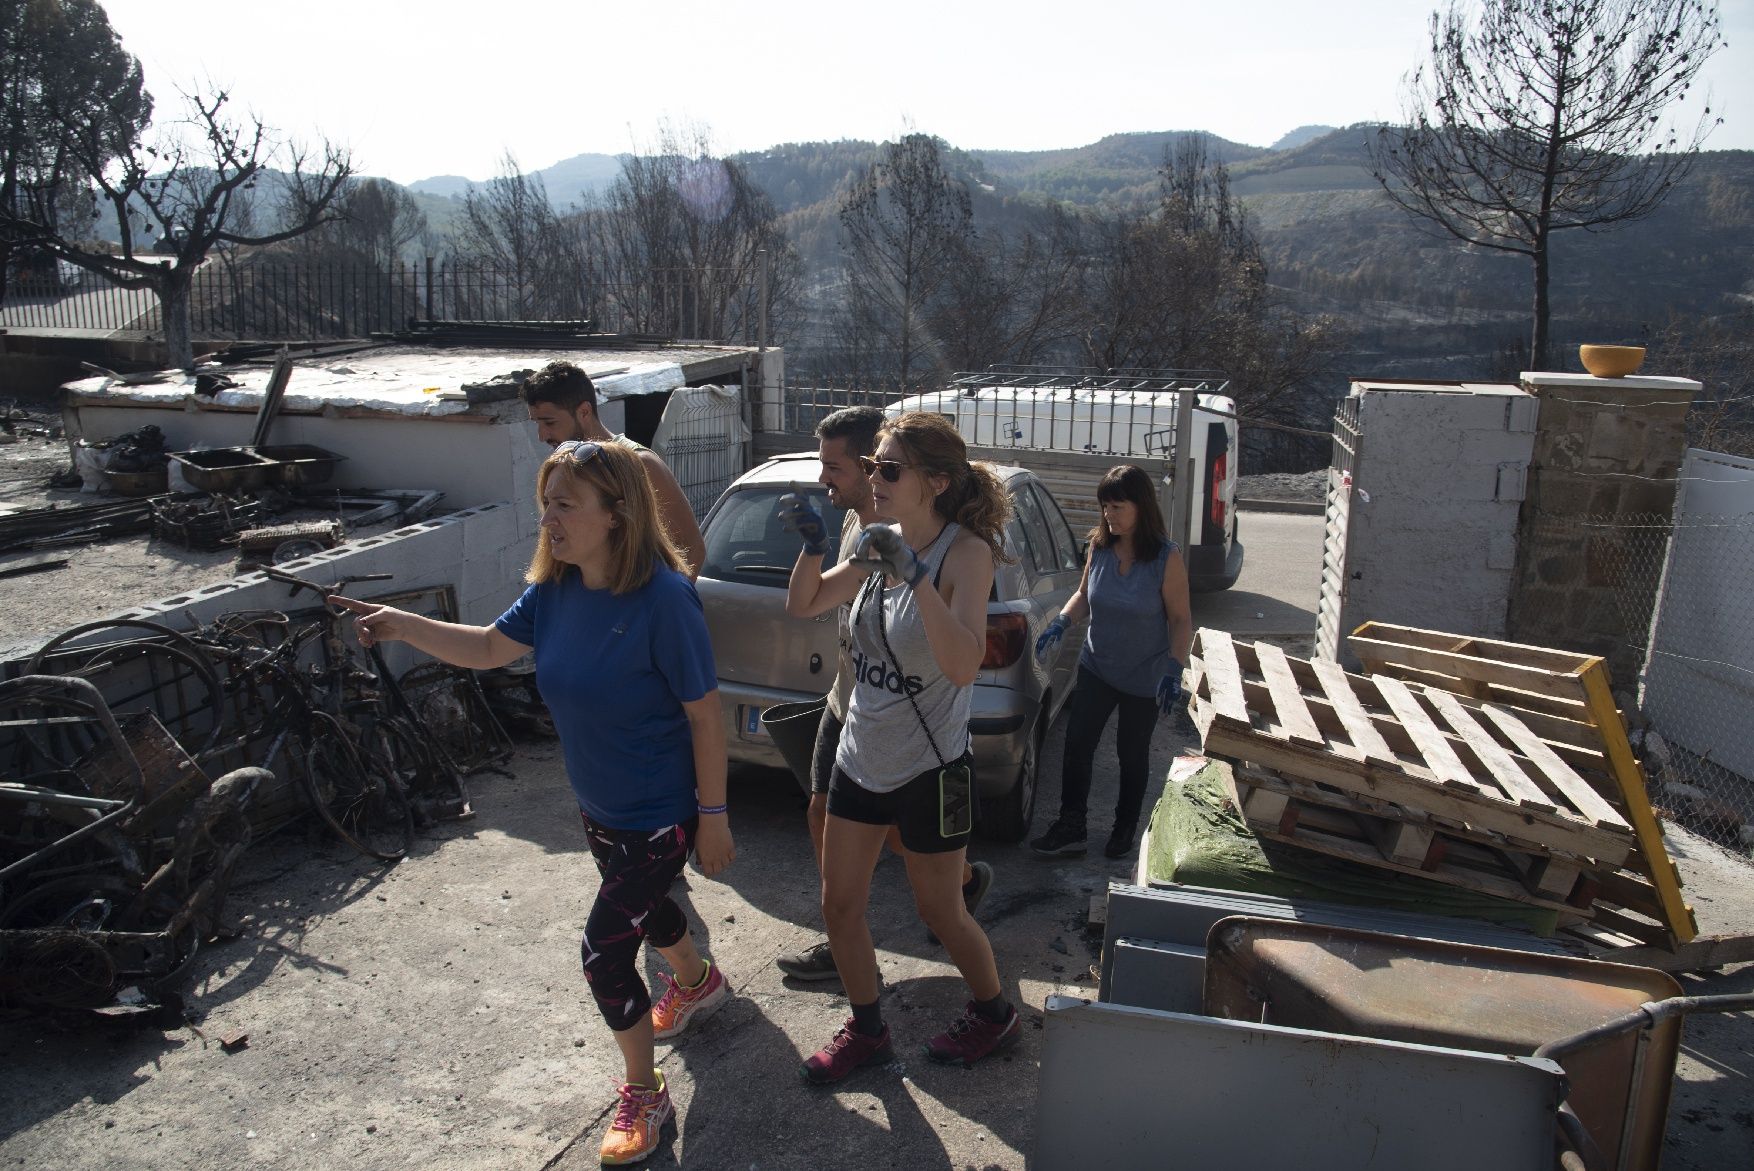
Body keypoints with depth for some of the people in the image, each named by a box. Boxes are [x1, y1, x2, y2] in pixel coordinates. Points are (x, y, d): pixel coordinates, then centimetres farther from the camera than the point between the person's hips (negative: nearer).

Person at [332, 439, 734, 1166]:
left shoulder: (663, 599, -29)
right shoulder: (555, 589, -8)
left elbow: (706, 712, -23)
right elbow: (488, 648, 5)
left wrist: (713, 817, -18)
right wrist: (402, 626, -10)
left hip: (658, 815, -8)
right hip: (598, 808, 8)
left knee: (605, 950, -1)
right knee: (638, 907, 29)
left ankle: (643, 1098, 23)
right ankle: (698, 982, 61)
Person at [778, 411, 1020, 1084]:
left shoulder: (965, 552, -20)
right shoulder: (884, 547, -1)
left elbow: (963, 666, -33)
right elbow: (803, 606, 8)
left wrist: (915, 574, -39)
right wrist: (812, 546, -10)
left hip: (928, 768, -6)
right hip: (860, 756, 7)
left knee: (941, 913, 12)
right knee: (839, 905, 13)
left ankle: (994, 1016, 39)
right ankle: (866, 1031, 35)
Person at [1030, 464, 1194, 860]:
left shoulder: (1166, 558, -18)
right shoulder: (1099, 547, -7)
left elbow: (1180, 619, -12)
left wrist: (1174, 670, -22)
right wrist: (1060, 623, -9)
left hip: (1144, 679, -3)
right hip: (1096, 668, 3)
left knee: (1132, 756, 13)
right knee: (1077, 746, -1)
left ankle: (1125, 828, 33)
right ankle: (1070, 828, 12)